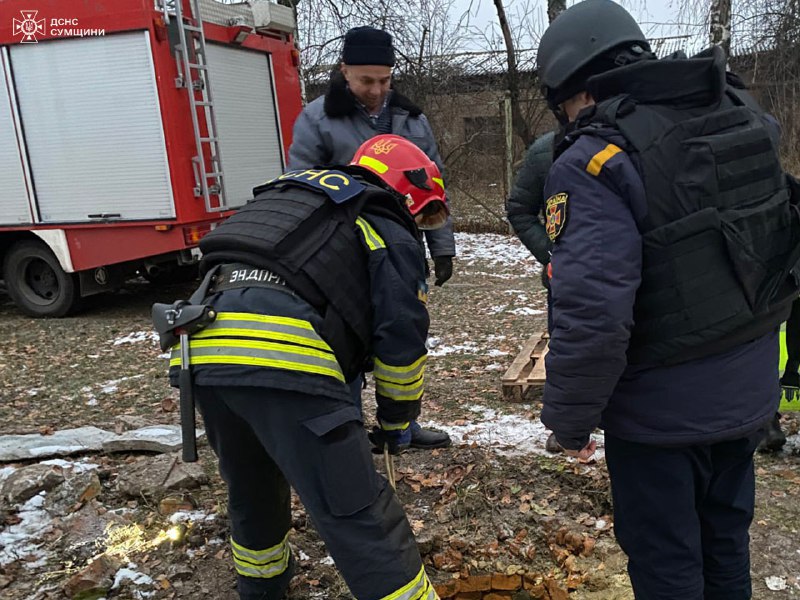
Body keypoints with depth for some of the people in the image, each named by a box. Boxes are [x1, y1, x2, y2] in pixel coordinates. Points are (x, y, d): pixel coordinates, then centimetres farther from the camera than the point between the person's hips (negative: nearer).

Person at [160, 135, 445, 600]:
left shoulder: (295, 196, 32)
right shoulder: (391, 233, 10)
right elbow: (402, 339, 5)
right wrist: (396, 421, 19)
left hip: (200, 347, 8)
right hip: (280, 359, -8)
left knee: (251, 490, 29)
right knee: (357, 516, 0)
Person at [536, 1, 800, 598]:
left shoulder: (593, 164, -23)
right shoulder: (745, 120, 1)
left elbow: (591, 314, -30)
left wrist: (570, 418, -14)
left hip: (662, 413, -7)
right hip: (750, 395, 7)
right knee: (726, 541, 27)